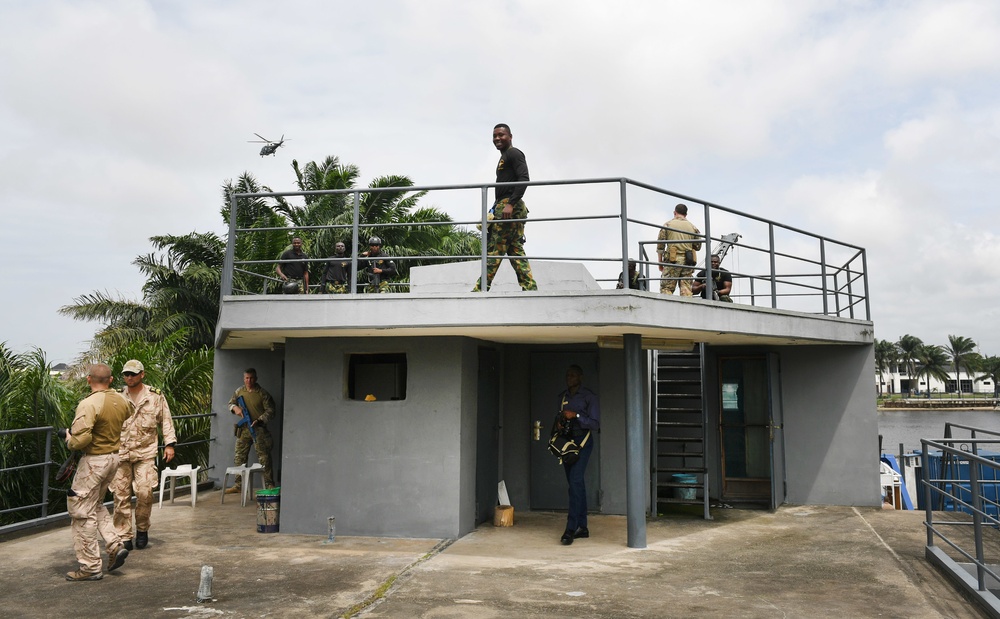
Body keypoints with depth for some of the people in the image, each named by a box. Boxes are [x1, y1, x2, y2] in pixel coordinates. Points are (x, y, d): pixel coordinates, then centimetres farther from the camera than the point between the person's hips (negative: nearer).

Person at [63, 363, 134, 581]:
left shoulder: (89, 404, -21)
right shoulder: (121, 401, 2)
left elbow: (81, 439, -28)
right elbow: (128, 415, 26)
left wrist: (69, 439, -7)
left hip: (94, 461, -8)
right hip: (114, 456, 8)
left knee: (83, 512, 3)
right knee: (96, 505, 25)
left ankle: (90, 567, 9)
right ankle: (115, 545, 14)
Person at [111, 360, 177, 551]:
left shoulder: (155, 396, 4)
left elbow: (165, 421, 8)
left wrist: (169, 444, 2)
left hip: (145, 452, -1)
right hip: (120, 453, 1)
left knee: (144, 493, -7)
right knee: (121, 495, 2)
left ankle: (142, 529, 16)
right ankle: (123, 536, 13)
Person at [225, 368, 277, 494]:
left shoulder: (263, 394, -5)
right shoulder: (239, 391, 10)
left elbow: (270, 411, -6)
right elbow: (230, 403, 21)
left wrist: (259, 420, -21)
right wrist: (235, 408, -3)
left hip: (259, 429, -5)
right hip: (243, 429, 5)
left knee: (264, 458, -8)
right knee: (239, 457, 9)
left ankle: (269, 485, -5)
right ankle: (239, 485, 20)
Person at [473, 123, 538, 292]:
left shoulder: (513, 153, -3)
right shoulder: (505, 158, 27)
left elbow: (524, 179, -16)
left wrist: (510, 203, -24)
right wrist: (496, 208, 23)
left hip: (509, 206, -10)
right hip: (510, 208, 10)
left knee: (494, 249, -11)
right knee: (515, 250, 5)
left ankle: (481, 289, -12)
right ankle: (530, 287, 0)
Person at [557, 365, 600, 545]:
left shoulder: (589, 397, -4)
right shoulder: (563, 397, 15)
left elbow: (595, 423, -9)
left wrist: (576, 416, -19)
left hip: (583, 441, -7)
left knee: (576, 481, -17)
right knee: (575, 484, 9)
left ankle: (571, 529, -19)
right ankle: (582, 527, 16)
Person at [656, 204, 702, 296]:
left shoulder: (668, 224, 6)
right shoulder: (692, 227, 14)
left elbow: (660, 245, 3)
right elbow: (698, 247, 16)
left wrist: (660, 262, 10)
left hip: (673, 260, -3)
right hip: (688, 261, 3)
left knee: (666, 288, -3)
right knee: (686, 288, 3)